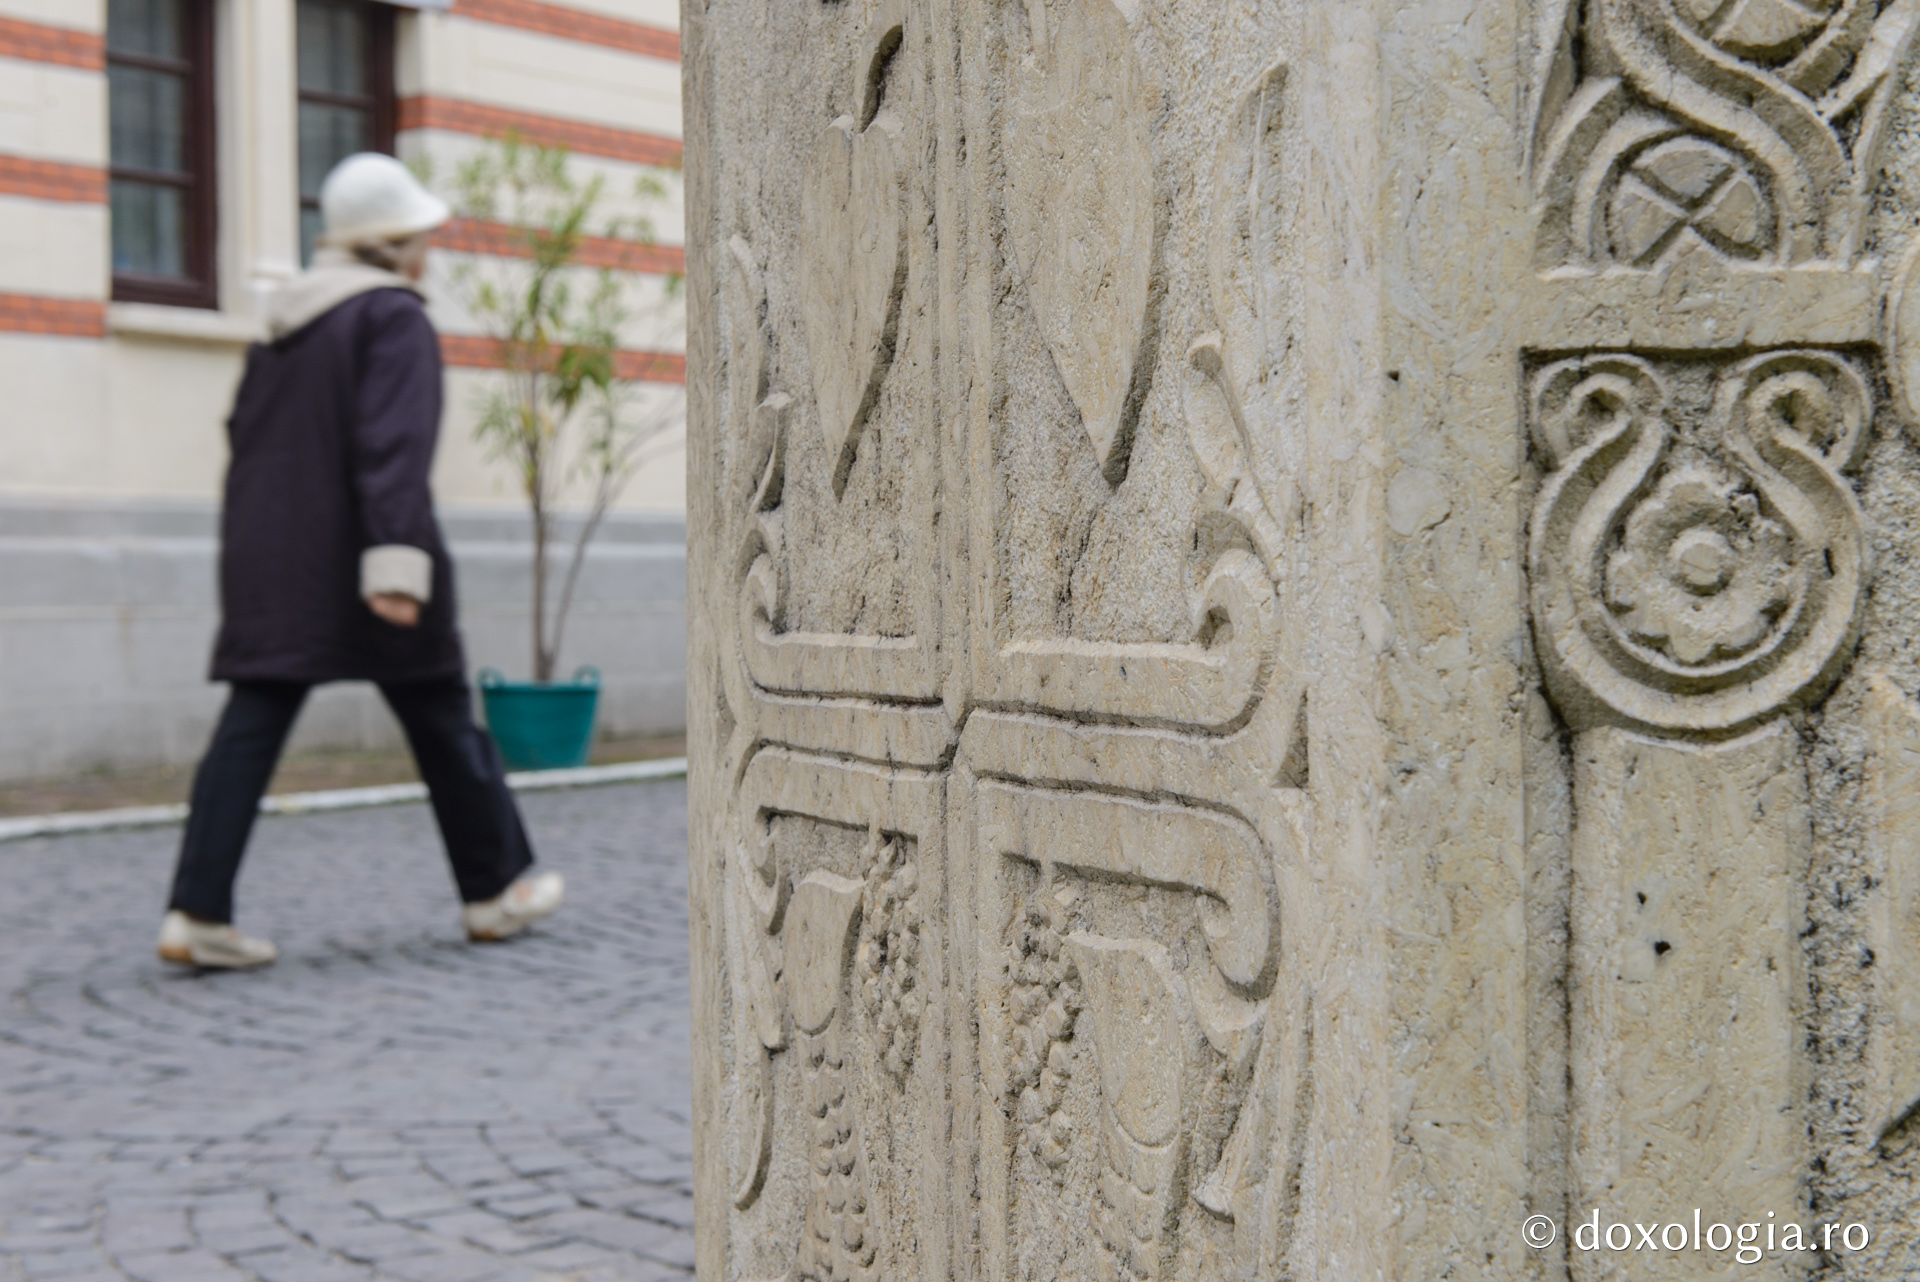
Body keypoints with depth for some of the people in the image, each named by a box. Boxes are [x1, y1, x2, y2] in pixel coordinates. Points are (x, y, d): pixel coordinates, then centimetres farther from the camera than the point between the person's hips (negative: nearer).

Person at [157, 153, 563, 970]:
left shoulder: (286, 320, 16)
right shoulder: (394, 314, -8)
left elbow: (245, 433, 20)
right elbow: (393, 448, -19)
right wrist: (398, 559, -26)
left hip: (269, 563, 7)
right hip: (353, 558, -6)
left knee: (251, 726, 1)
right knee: (442, 720, 7)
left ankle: (197, 911, -8)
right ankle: (496, 889, 19)